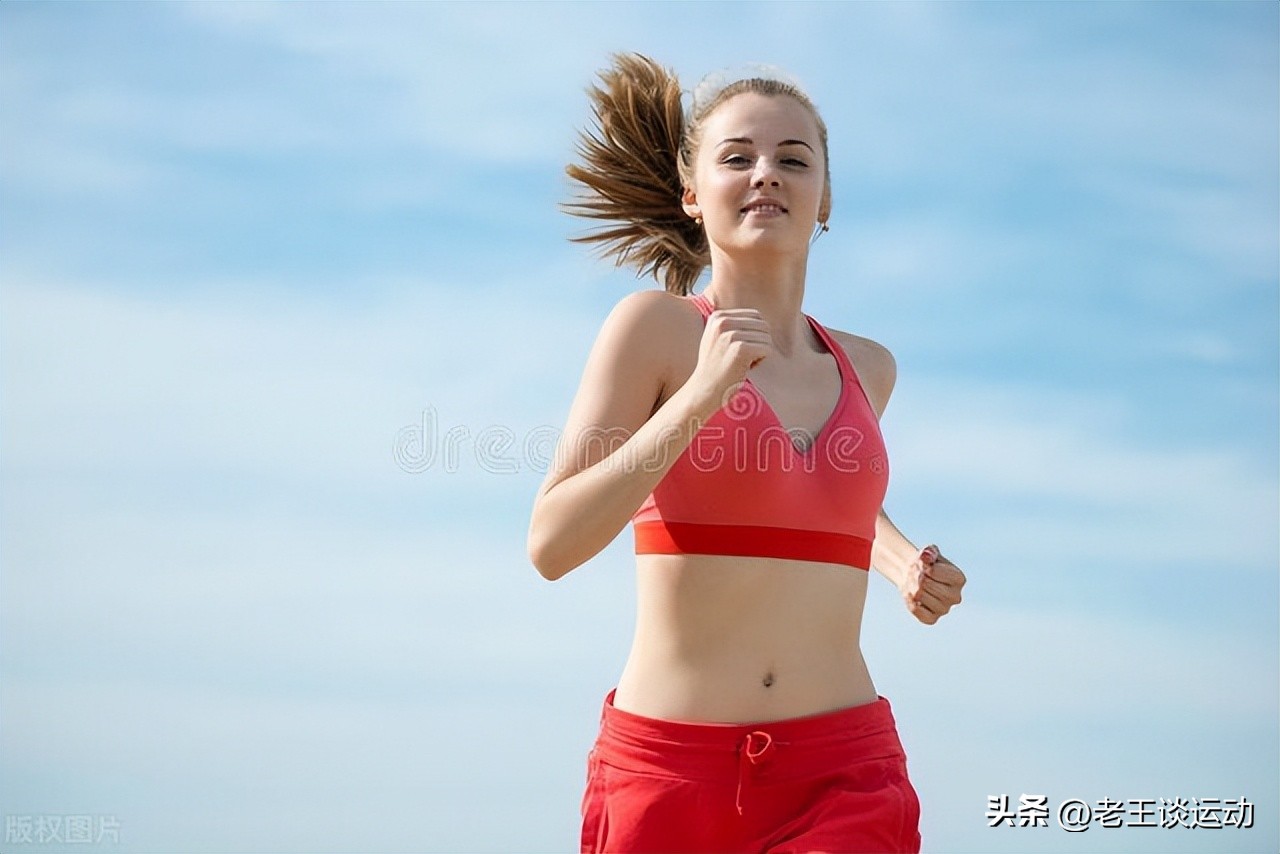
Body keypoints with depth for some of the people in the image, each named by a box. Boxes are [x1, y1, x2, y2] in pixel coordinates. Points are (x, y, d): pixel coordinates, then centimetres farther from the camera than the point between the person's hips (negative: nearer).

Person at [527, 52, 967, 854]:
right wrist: (699, 396, -19)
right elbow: (552, 545, -11)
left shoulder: (868, 367, 12)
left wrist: (906, 564, 16)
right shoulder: (655, 324, -2)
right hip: (668, 768, -2)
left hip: (841, 778, 2)